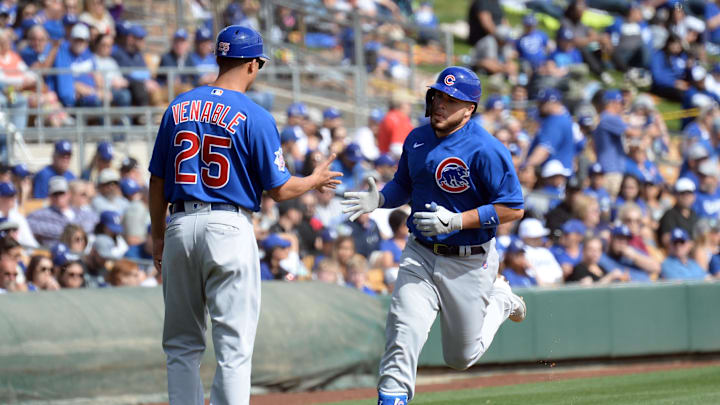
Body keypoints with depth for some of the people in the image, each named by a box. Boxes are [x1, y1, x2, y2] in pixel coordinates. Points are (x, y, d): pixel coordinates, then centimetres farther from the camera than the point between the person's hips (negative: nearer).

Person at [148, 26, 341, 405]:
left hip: (180, 225, 4)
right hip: (229, 228, -4)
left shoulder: (178, 108, 6)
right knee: (233, 345, -2)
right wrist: (315, 180, 16)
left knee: (182, 345, 12)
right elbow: (278, 189, -4)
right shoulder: (255, 117, -6)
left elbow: (157, 181, 10)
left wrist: (158, 235, 20)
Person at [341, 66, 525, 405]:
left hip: (470, 262, -4)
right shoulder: (417, 139, 2)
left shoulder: (485, 150, -17)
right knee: (404, 328, -19)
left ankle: (499, 300, 38)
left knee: (462, 358, 12)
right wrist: (378, 199, -4)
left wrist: (456, 220, -26)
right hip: (421, 255, 4)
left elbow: (513, 209, -18)